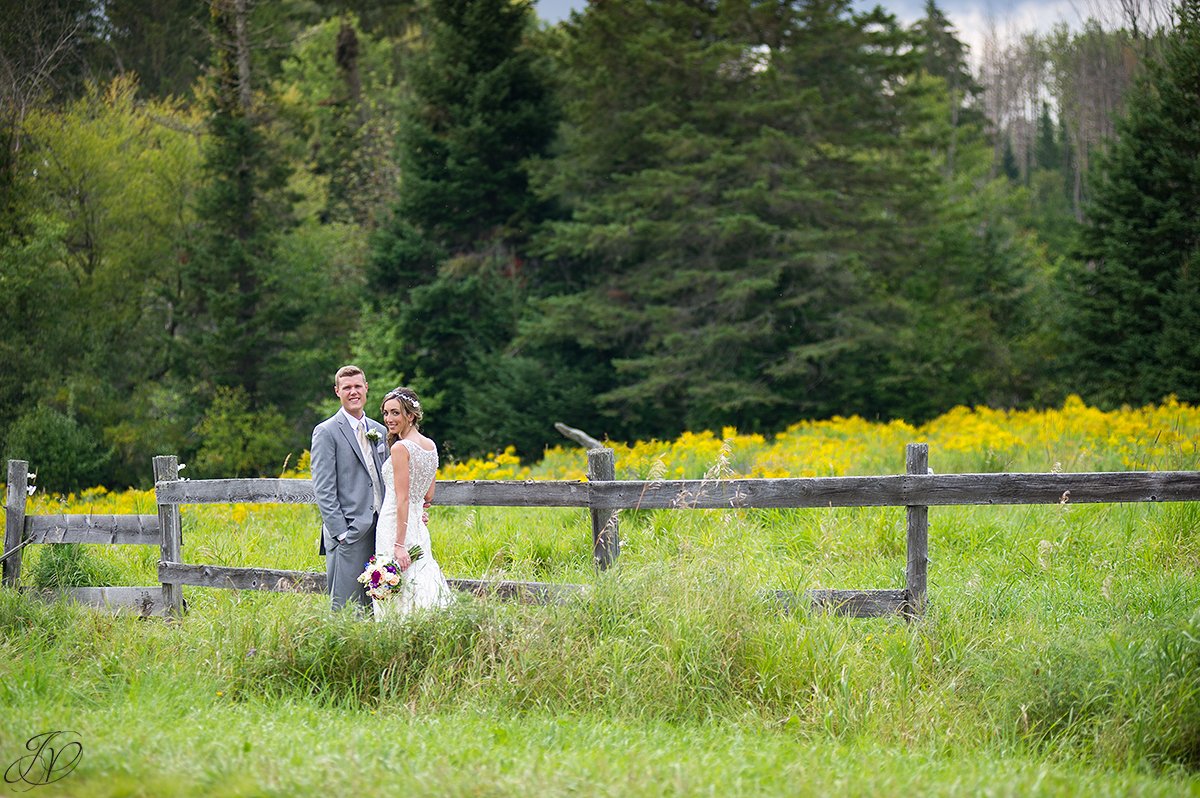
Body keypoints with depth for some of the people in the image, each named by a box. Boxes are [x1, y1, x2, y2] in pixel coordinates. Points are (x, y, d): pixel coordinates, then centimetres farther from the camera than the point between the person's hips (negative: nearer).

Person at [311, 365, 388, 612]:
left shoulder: (380, 431, 17)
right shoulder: (326, 432, -3)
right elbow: (323, 489, -8)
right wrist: (340, 532, -15)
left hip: (379, 530, 6)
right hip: (349, 533, -6)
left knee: (375, 606, 6)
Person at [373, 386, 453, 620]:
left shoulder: (400, 447, -13)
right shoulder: (431, 446, 11)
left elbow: (402, 499, -17)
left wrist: (399, 545, -18)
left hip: (397, 527, -8)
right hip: (419, 526, 8)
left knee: (397, 594, -5)